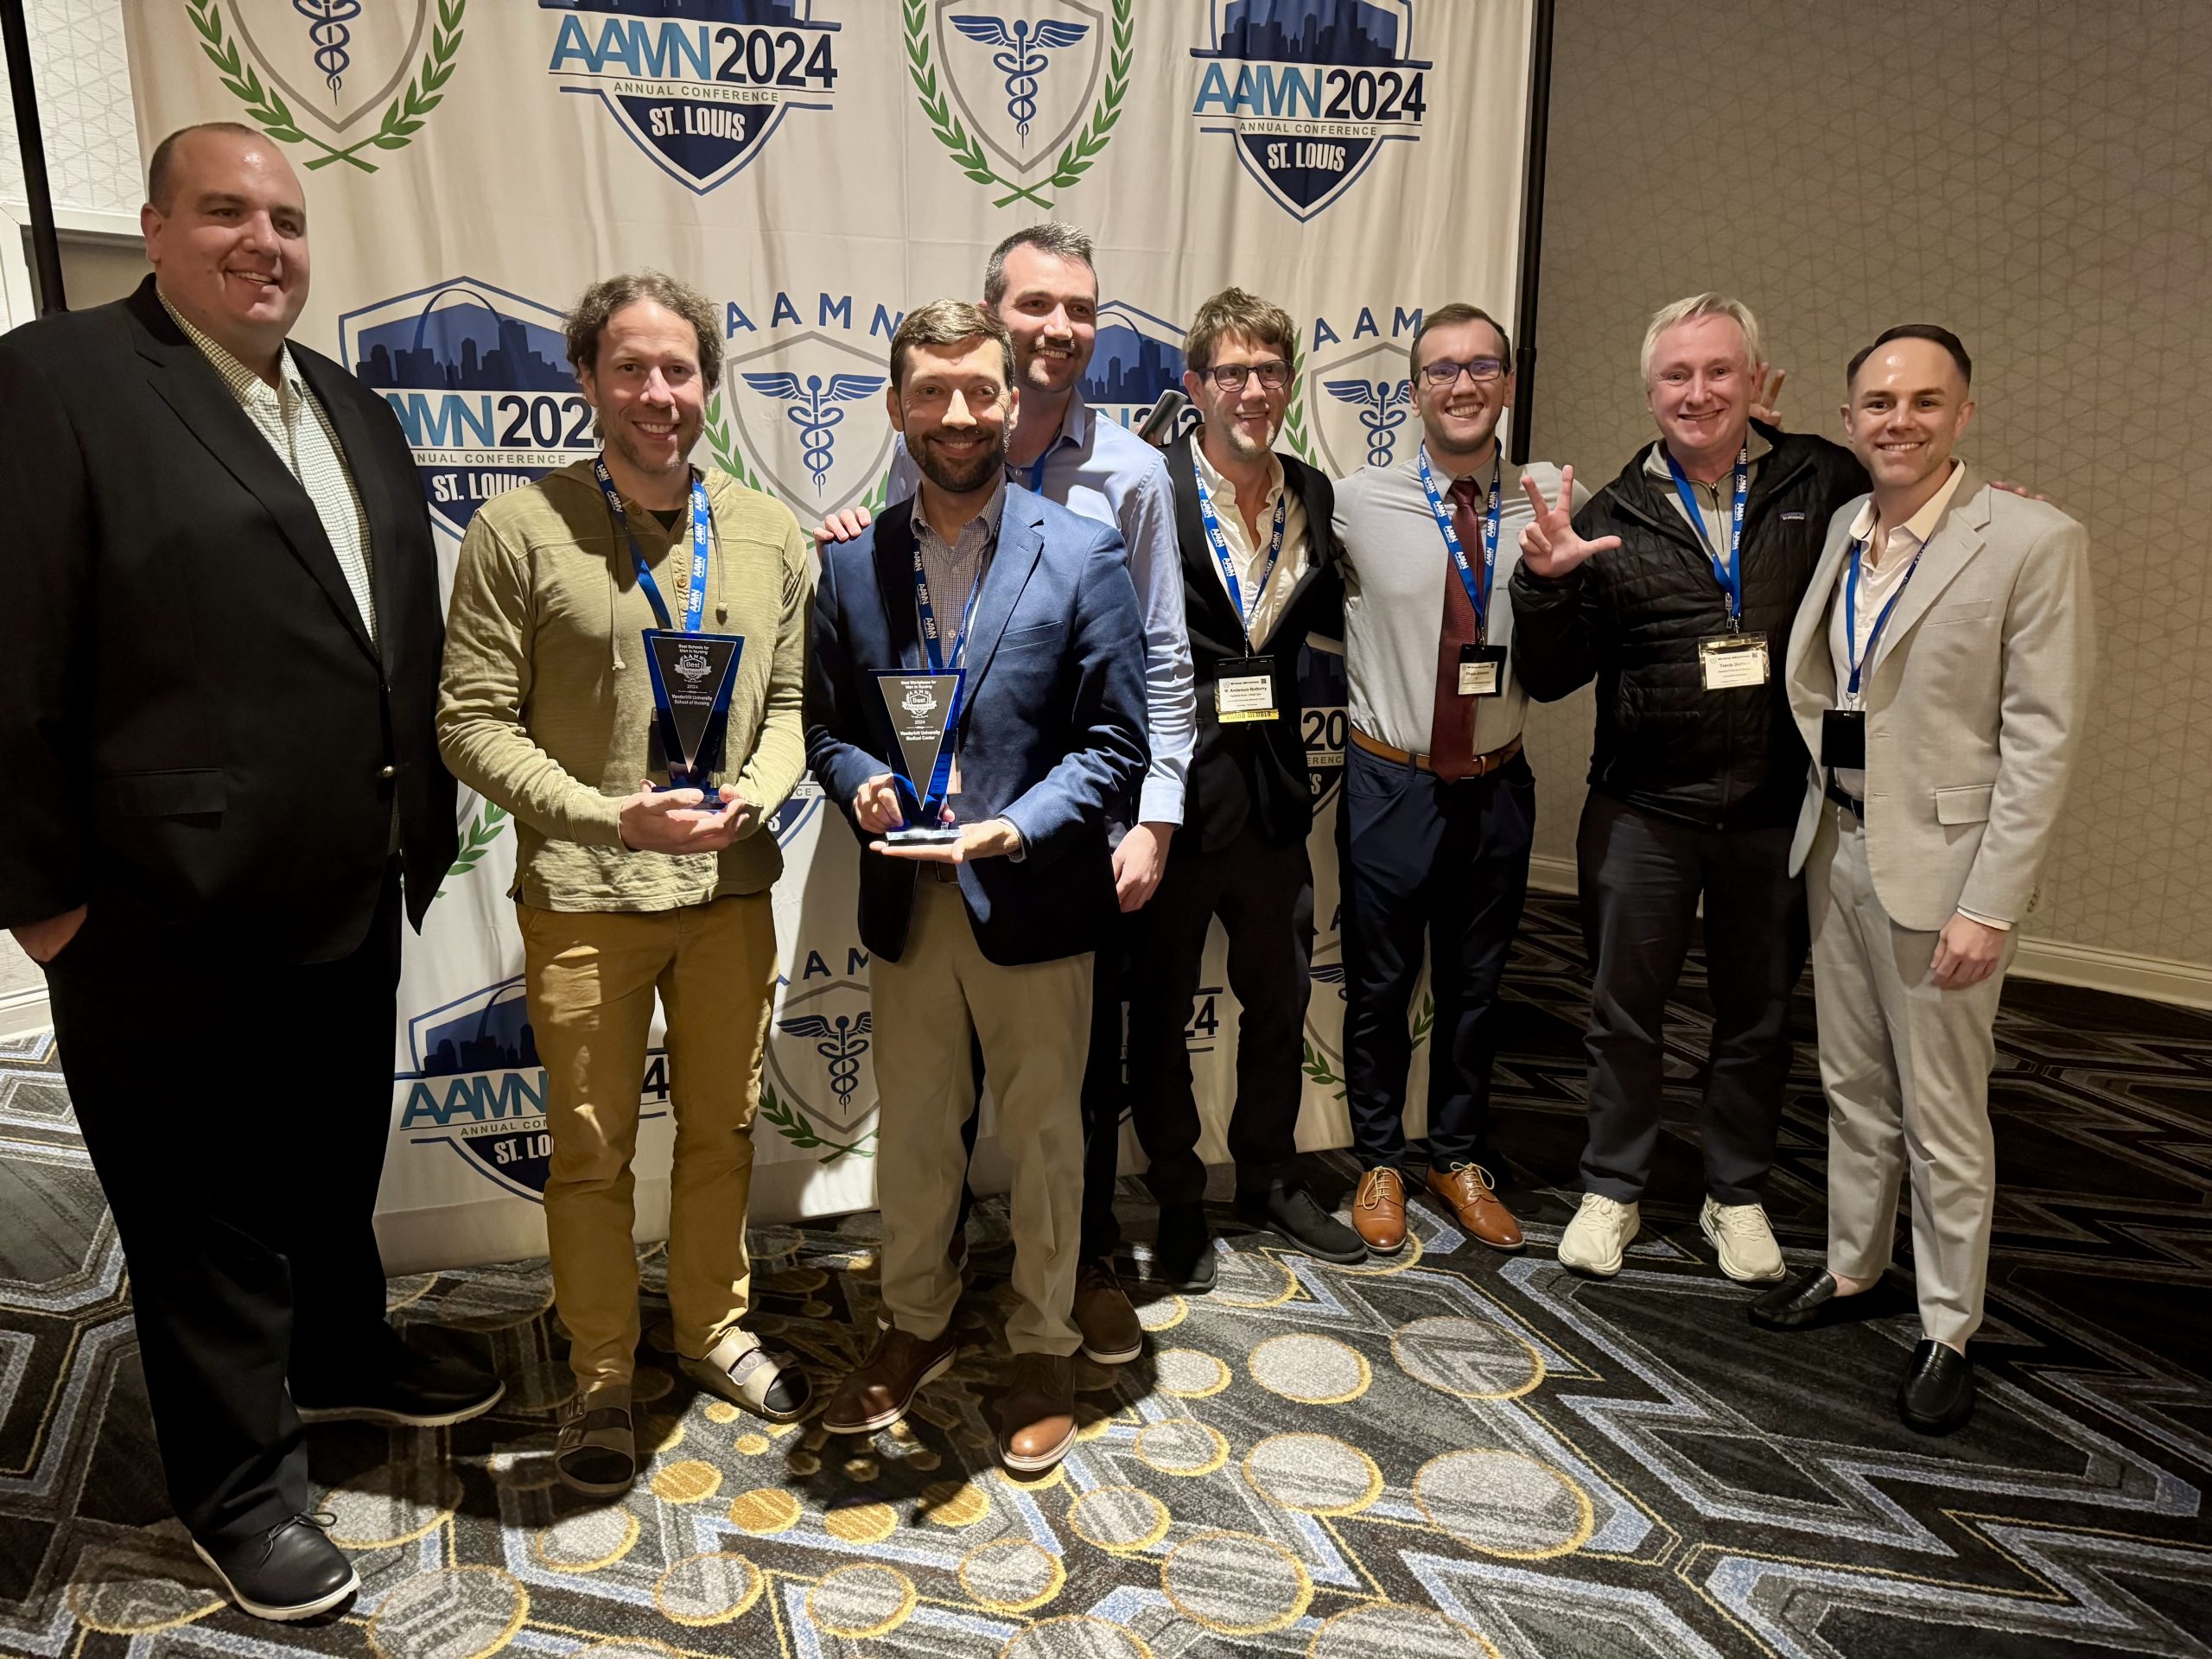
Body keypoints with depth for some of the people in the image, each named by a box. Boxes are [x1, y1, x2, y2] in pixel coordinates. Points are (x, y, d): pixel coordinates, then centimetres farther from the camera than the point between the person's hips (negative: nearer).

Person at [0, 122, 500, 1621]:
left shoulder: (354, 412, 11)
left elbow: (411, 641, 13)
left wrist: (422, 822, 10)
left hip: (353, 899, 7)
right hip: (175, 924, -6)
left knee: (337, 1162, 24)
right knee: (205, 1214, 11)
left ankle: (342, 1354, 48)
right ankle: (238, 1483, 30)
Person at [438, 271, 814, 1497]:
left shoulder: (769, 536, 4)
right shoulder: (518, 531, -7)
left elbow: (792, 701, 8)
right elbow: (474, 722, -8)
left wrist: (751, 797, -11)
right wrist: (611, 816, -19)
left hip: (731, 889, 3)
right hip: (582, 898, -3)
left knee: (721, 1128, 16)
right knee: (591, 1153, 9)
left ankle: (712, 1327, 39)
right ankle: (601, 1377, 30)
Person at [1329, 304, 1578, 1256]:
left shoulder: (1552, 501, -1)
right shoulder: (1357, 504, -8)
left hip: (1497, 785, 3)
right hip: (1392, 783, -2)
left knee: (1476, 984, 17)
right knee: (1379, 985, 11)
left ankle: (1460, 1159, 36)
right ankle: (1380, 1162, 32)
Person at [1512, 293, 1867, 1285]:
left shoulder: (1821, 484, 0)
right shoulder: (1612, 517, 0)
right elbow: (1550, 679, -1)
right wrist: (1547, 583, -17)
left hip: (1775, 807, 1)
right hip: (1644, 810, 0)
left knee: (1757, 1017, 15)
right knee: (1624, 1012, 11)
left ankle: (1737, 1199, 34)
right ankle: (1612, 1193, 29)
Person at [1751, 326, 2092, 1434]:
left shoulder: (2031, 542, -11)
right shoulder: (1839, 532, 7)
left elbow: (2042, 739, -14)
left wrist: (1989, 906, -18)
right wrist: (1823, 819, 3)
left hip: (1939, 862, -6)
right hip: (1840, 843, 6)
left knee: (1942, 1113, 4)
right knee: (1853, 1085, 18)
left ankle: (1948, 1332, 20)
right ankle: (1854, 1270, 35)